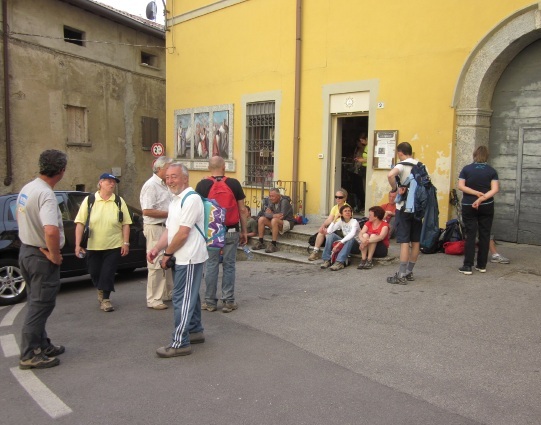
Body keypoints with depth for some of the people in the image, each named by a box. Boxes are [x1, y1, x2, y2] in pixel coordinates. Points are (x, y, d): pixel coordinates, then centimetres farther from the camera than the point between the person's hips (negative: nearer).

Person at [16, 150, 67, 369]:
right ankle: (30, 355, 8)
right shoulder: (46, 195, -25)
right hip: (41, 256, -9)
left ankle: (42, 345, 31)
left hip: (26, 250, 10)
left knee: (36, 303, 18)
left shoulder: (26, 188, 5)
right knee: (40, 305, 0)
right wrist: (54, 255, -22)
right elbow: (51, 231, -38)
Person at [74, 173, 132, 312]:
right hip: (93, 246, 1)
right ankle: (101, 291, 41)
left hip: (114, 246, -1)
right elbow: (80, 223, -3)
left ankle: (105, 299, 16)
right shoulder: (89, 200, -1)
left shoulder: (119, 201, 2)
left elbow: (126, 224, 1)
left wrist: (126, 243, -4)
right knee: (94, 273, 13)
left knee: (108, 274, -1)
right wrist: (77, 244, -8)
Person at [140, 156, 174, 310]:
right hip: (155, 228, -9)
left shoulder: (164, 185, 14)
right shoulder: (151, 185, -14)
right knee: (156, 264, -4)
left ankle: (168, 293, 29)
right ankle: (153, 300, 4)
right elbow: (147, 211, -23)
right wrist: (169, 213, -19)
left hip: (166, 227, 10)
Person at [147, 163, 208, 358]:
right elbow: (169, 230, 15)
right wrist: (156, 249, 0)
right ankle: (195, 331, 31)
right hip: (180, 258, 10)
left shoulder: (191, 199, -16)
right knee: (190, 296, 18)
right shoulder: (175, 200, 15)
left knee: (182, 299, -6)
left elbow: (183, 233, -20)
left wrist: (167, 254, -10)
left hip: (189, 259, -10)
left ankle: (180, 343, 0)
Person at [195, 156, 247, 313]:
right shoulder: (234, 184, -2)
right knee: (229, 266, 7)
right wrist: (244, 231, 9)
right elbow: (241, 210, 1)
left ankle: (210, 302, 14)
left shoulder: (202, 185, -4)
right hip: (231, 231, 0)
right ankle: (228, 302, 11)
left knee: (211, 266, 8)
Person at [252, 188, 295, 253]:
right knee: (261, 219, -12)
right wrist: (274, 215, -26)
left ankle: (273, 245, -33)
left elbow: (282, 216, -27)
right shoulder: (271, 201, 2)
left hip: (287, 223, -7)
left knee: (274, 220, -37)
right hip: (275, 223, 7)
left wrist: (271, 214, -17)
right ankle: (260, 243, -10)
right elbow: (265, 213, -6)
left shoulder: (284, 201, -18)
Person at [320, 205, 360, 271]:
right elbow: (329, 231, -11)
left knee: (351, 238, -39)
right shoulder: (340, 222, 2)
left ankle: (339, 262, -43)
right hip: (344, 242, 5)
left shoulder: (354, 222, -14)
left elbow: (352, 234, -34)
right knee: (330, 235, -18)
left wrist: (340, 242, -42)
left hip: (353, 243, -4)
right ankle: (327, 260, -21)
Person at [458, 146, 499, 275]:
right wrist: (482, 198, -17)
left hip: (468, 206, -1)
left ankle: (467, 266, -2)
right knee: (484, 235, 9)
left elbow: (461, 186, -10)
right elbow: (495, 189, -11)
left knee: (470, 235, 1)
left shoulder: (466, 169, -2)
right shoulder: (492, 171, 0)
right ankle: (482, 265, 15)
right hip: (486, 206, 1)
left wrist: (476, 193, -10)